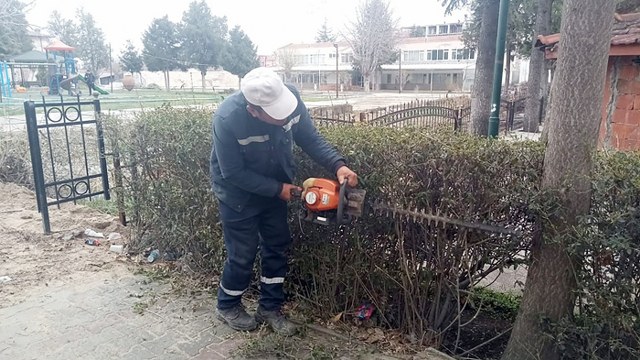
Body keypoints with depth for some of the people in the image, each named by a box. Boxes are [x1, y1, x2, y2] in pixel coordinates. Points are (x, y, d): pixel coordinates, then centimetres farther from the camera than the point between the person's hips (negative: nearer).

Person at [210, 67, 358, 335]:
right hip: (239, 193, -5)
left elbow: (311, 139, -11)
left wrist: (338, 165, -26)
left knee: (277, 246, 11)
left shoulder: (290, 97, -24)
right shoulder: (227, 119, -36)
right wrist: (277, 189, -22)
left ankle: (270, 307, 29)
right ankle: (227, 306, 32)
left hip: (275, 187, 5)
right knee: (243, 253, 5)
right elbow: (233, 173, -25)